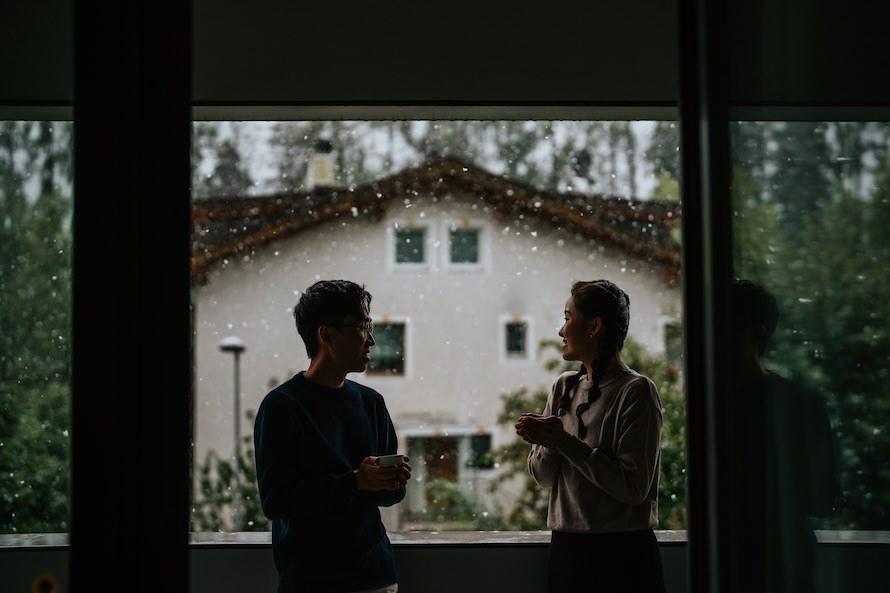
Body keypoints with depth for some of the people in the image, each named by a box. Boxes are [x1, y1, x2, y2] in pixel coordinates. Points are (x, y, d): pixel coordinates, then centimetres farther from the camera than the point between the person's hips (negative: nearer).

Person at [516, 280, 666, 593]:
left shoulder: (636, 391, -10)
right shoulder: (564, 386, 9)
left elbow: (633, 487, -17)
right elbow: (543, 476, 9)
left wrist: (565, 442, -17)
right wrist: (547, 444, -12)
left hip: (623, 554, -6)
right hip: (565, 547, 6)